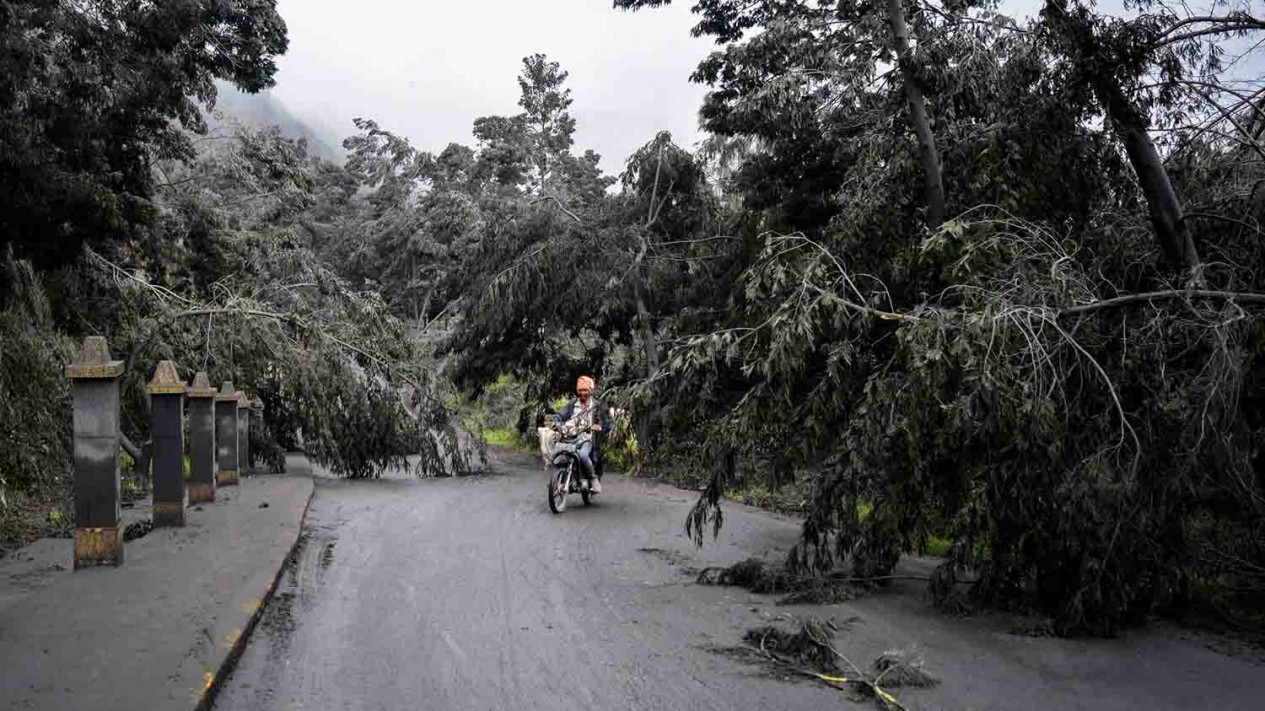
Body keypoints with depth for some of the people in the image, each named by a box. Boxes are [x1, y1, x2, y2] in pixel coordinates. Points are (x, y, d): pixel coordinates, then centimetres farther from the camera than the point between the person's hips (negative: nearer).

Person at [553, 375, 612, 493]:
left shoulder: (596, 406, 9)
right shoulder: (572, 404, 13)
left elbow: (607, 424, 6)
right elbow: (560, 415, 5)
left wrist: (600, 427, -18)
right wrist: (556, 423, -18)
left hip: (586, 440, -3)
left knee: (583, 455, -33)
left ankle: (593, 479, -13)